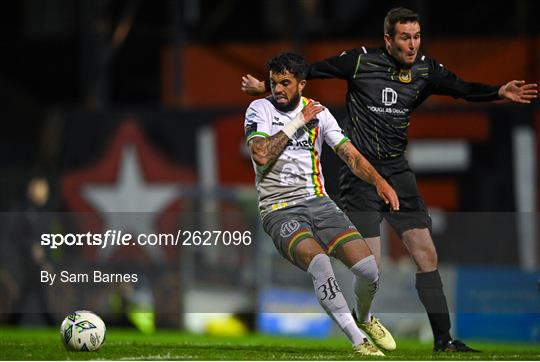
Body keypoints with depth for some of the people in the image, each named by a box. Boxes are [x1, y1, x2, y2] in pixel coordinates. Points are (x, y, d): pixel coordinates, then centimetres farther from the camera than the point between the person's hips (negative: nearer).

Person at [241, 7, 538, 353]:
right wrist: (265, 85, 11)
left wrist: (500, 92, -24)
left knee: (426, 253, -1)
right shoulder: (361, 60, -8)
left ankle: (443, 339, 5)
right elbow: (311, 71, 3)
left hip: (397, 171, 4)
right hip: (359, 173, -4)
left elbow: (462, 88, -6)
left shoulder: (425, 69, 2)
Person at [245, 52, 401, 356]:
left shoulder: (319, 112, 10)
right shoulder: (260, 109, 0)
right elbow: (260, 154, -16)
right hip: (279, 209, -4)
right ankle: (358, 340, -24)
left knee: (368, 269, -12)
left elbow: (349, 153, 7)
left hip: (318, 202, 4)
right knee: (320, 264, -32)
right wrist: (297, 123, -10)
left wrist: (379, 181, -11)